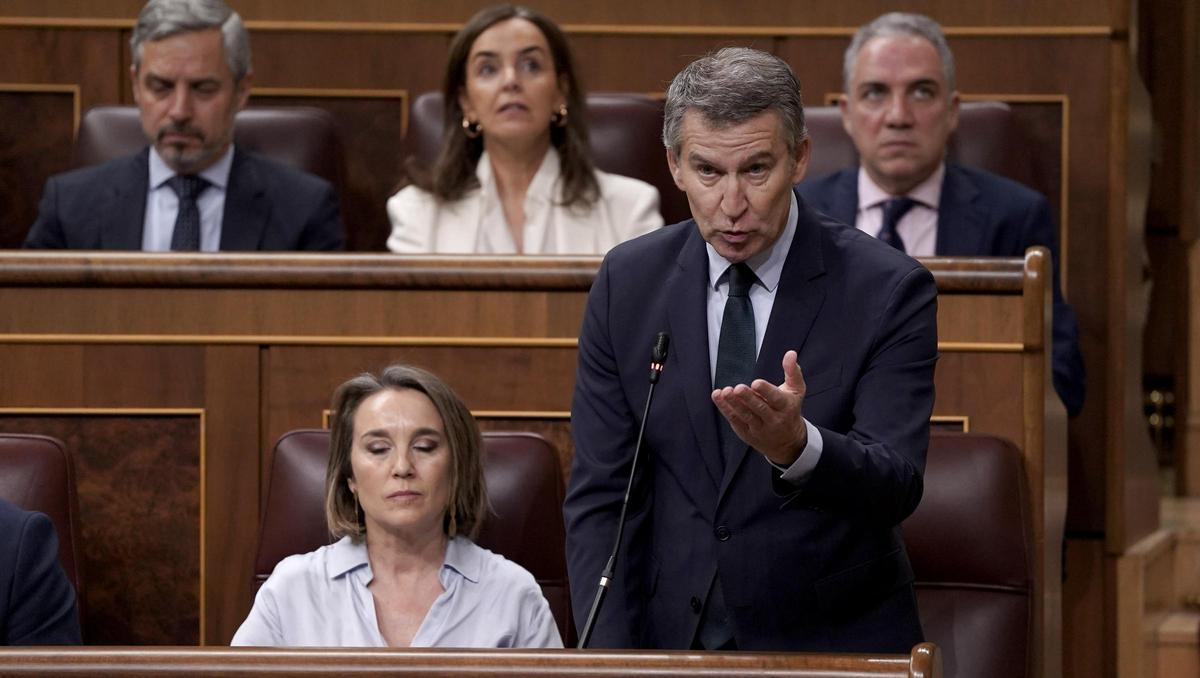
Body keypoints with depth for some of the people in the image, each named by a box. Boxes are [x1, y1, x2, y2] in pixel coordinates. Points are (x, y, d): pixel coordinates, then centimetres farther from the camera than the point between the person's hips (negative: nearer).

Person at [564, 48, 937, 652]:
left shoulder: (888, 290, -8)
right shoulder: (628, 283, 1)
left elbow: (895, 488, -16)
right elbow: (600, 494, 1)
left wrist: (796, 445, -37)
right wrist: (613, 666, -10)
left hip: (832, 644, -3)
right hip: (673, 634, 3)